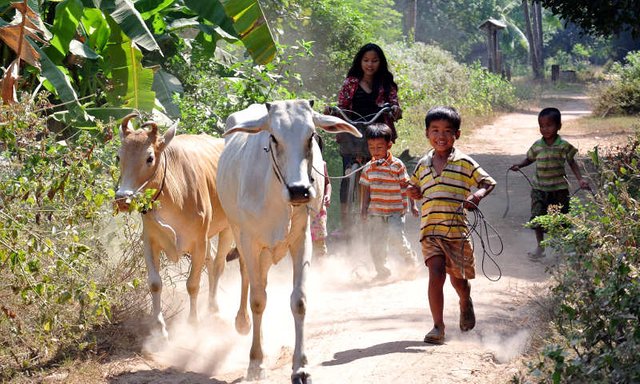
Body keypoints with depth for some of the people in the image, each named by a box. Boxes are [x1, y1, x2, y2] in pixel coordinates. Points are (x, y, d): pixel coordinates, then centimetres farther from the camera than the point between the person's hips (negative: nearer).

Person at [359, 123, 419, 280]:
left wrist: (413, 205, -2)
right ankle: (381, 270, 17)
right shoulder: (368, 168, 4)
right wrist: (364, 208, 5)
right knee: (376, 242, 2)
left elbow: (406, 186, -1)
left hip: (395, 211, -4)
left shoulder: (397, 165, -6)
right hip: (375, 212, 4)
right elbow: (366, 189, 11)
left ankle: (410, 257, 9)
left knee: (395, 236, -18)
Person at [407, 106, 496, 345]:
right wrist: (412, 191, 6)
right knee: (436, 274, -14)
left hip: (457, 229, -1)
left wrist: (477, 195, -17)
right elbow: (415, 186, 29)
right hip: (430, 230, 1)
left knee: (458, 278, 11)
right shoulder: (423, 165, 12)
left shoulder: (464, 163, 1)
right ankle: (438, 327, -8)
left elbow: (489, 182, 3)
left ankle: (466, 304, 46)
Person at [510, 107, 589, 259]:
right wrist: (519, 165, -7)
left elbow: (572, 163, 1)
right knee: (537, 217, -6)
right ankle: (540, 247, 10)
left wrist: (580, 179, -9)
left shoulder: (564, 146, -8)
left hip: (559, 188, -2)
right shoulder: (537, 145, -2)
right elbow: (529, 159, 13)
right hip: (539, 188, 2)